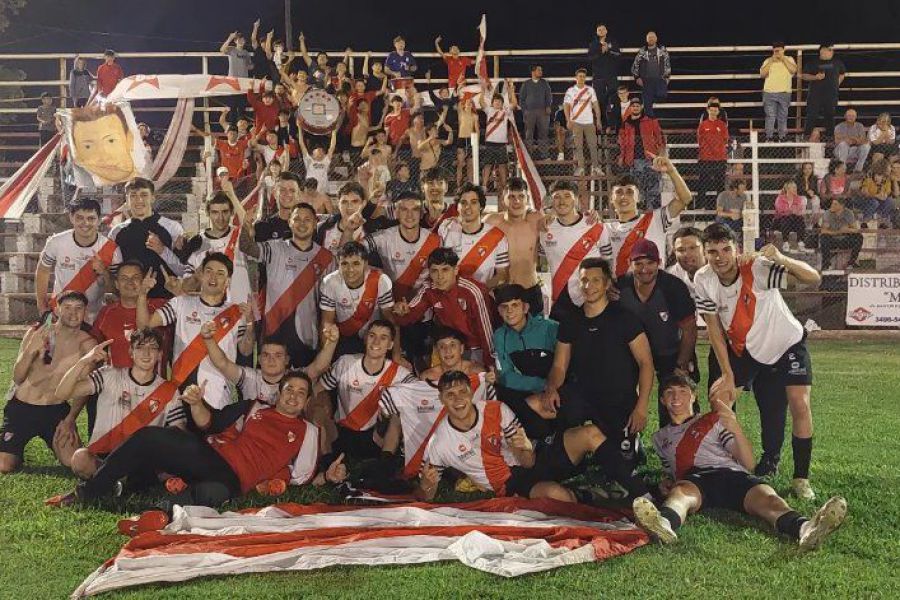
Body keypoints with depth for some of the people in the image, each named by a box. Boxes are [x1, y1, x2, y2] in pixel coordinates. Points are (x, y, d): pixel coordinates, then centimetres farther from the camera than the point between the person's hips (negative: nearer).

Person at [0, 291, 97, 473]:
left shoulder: (87, 344, -8)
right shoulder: (36, 333, -7)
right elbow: (17, 378, -11)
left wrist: (70, 419, -9)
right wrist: (31, 350, -28)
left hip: (56, 410, 0)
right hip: (21, 408, 0)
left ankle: (55, 442, 20)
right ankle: (17, 452, 25)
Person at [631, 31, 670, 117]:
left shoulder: (662, 50, 8)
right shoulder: (642, 52, 8)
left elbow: (667, 64, 9)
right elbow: (635, 66, 12)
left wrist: (666, 76, 1)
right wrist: (637, 77, 4)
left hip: (660, 79, 0)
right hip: (646, 80, 0)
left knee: (661, 95, -22)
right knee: (647, 102, -5)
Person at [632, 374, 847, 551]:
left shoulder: (713, 421, 27)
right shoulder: (660, 437, 35)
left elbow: (748, 464, 16)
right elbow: (672, 472, 34)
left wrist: (736, 429, -3)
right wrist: (668, 484, 8)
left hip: (731, 472, 1)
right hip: (693, 478, -1)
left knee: (764, 496, -36)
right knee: (682, 493, -42)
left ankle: (803, 529, -71)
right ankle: (664, 523, -81)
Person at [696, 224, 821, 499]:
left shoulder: (759, 267, -30)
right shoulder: (703, 280, -18)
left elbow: (814, 279, -38)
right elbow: (714, 329, -10)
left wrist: (782, 259, -56)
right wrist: (728, 375, -11)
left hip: (787, 343, -4)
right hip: (742, 349, 4)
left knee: (800, 406, -12)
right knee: (719, 399, -2)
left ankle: (801, 478, 3)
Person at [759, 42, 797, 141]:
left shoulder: (789, 59, 9)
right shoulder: (768, 61, 8)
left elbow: (794, 70, -9)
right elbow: (762, 74, -4)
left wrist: (783, 59, -10)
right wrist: (771, 62, -9)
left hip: (785, 92, 1)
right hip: (769, 92, -1)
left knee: (783, 117, 6)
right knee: (770, 116, -4)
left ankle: (783, 136, 14)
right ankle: (769, 136, 0)